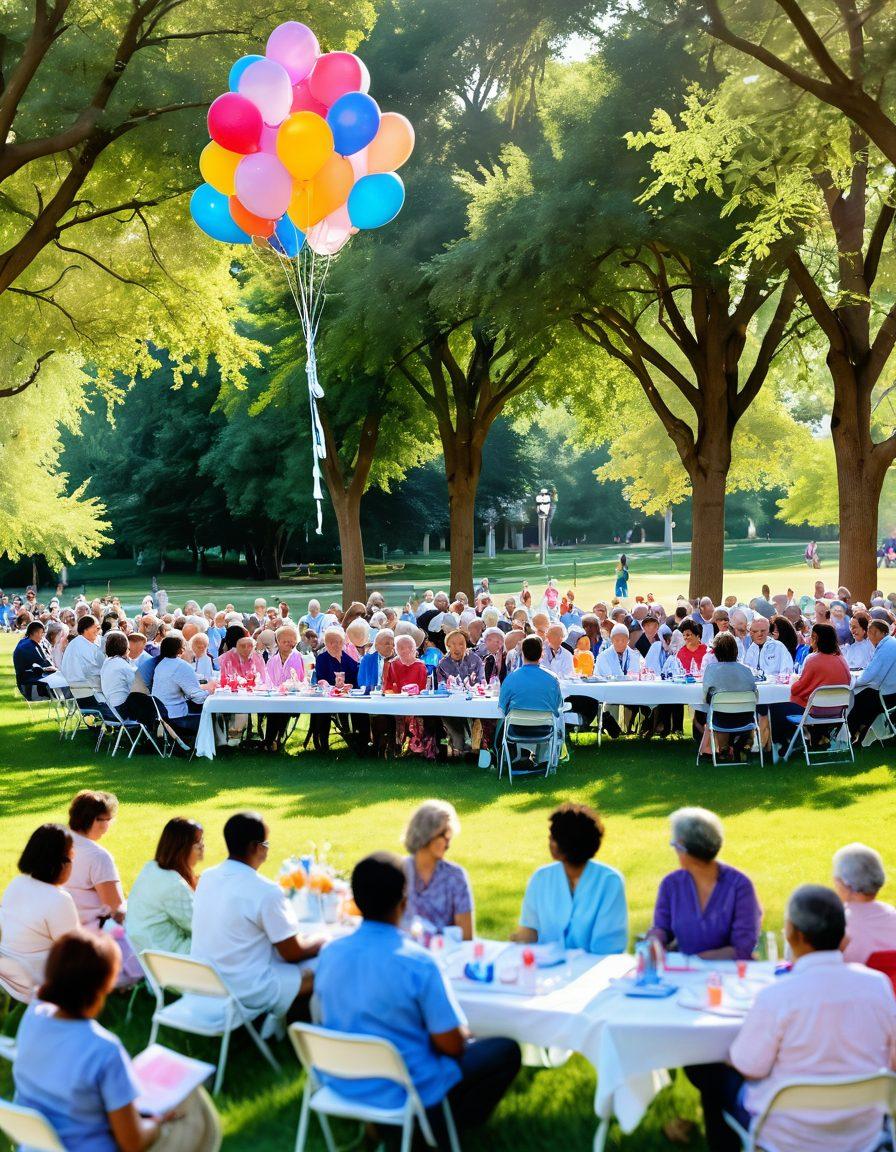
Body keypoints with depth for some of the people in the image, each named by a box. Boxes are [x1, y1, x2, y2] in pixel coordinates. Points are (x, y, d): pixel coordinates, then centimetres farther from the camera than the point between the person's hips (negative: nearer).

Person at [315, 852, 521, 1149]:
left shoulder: (329, 954, -8)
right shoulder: (418, 963, -25)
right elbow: (451, 1045, -19)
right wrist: (462, 1034, 6)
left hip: (341, 1081, 6)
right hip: (406, 1089, -6)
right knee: (506, 1050, 10)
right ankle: (444, 1126, 13)